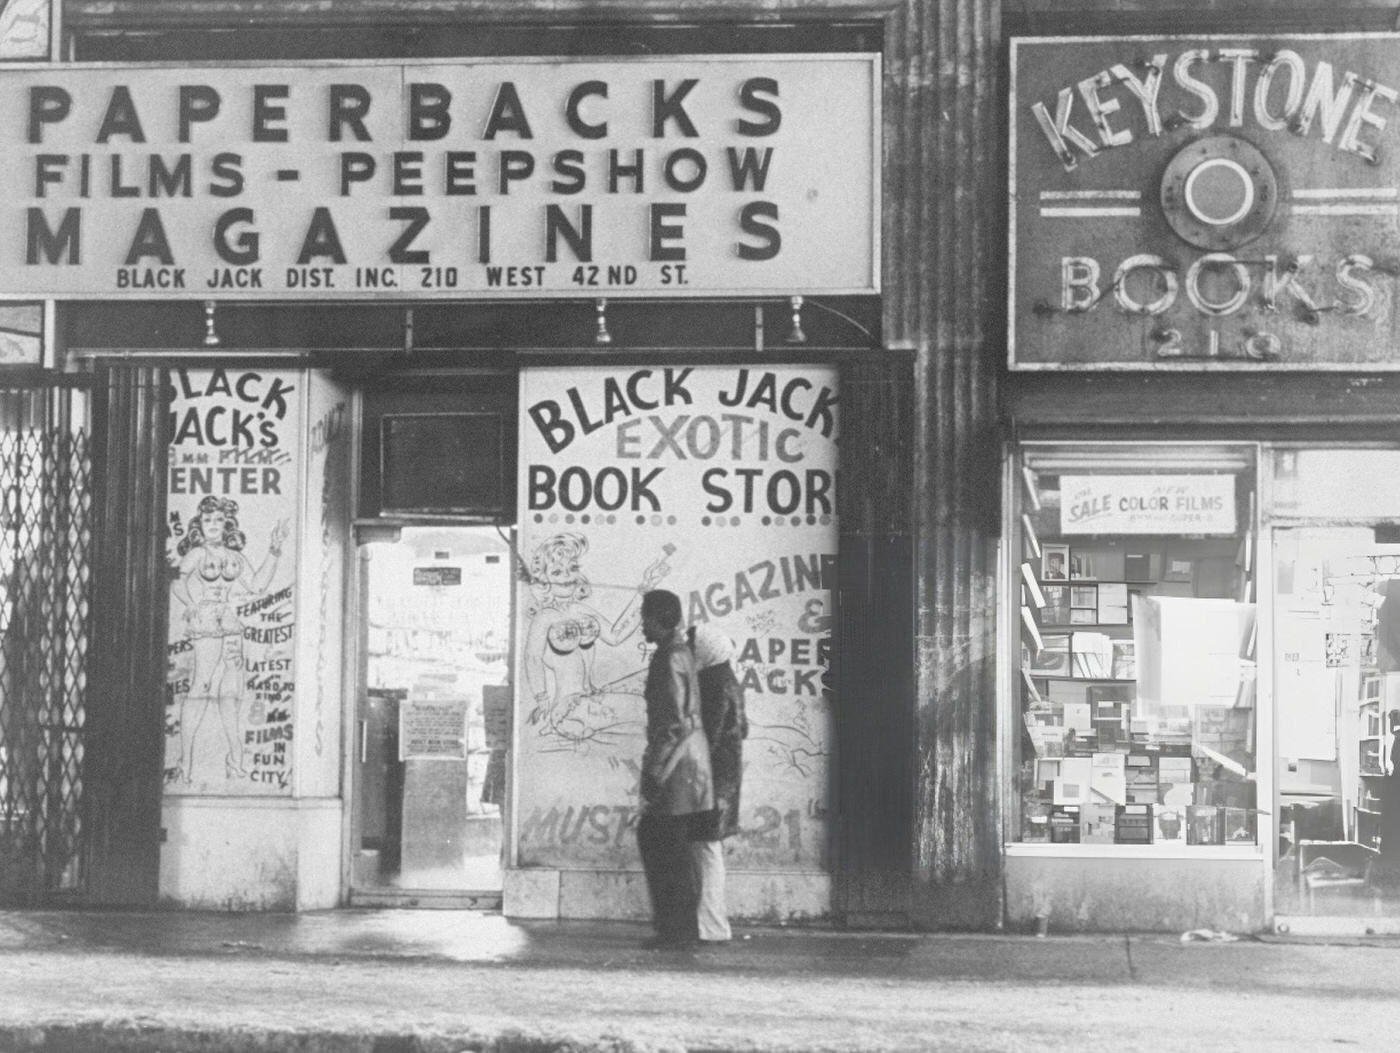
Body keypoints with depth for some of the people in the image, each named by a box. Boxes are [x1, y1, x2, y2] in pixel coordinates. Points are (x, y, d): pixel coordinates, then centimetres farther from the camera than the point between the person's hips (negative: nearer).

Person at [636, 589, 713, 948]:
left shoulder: (670, 659, -15)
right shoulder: (681, 653, 14)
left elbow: (676, 723, -20)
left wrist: (655, 770, -17)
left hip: (675, 758, -10)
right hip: (684, 756, 10)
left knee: (671, 848, -3)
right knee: (650, 836, 15)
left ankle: (678, 931, 2)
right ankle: (676, 925, 19)